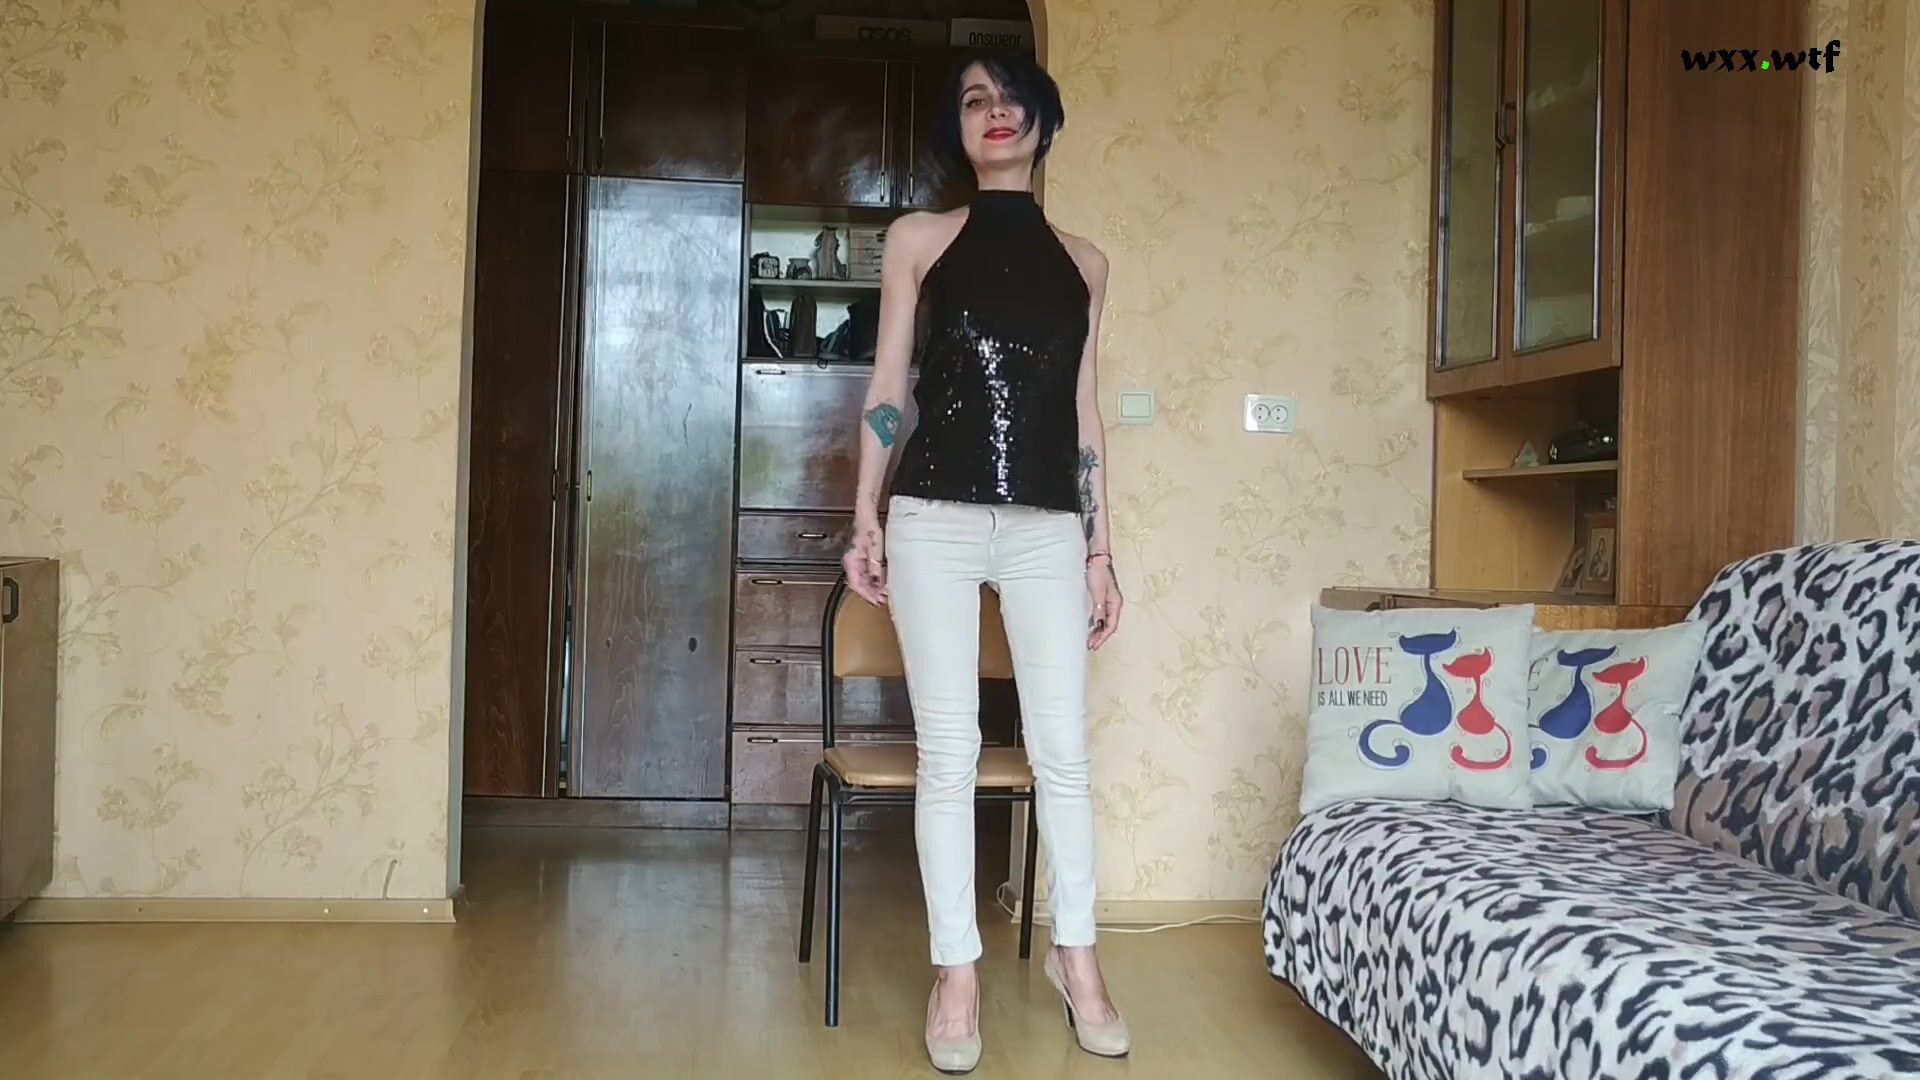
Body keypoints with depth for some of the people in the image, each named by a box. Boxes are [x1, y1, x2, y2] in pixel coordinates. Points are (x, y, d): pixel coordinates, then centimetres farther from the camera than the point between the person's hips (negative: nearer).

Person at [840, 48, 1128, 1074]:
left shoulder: (1082, 261, 13)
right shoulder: (918, 240, 7)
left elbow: (1083, 409, 14)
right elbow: (888, 390, 6)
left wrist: (1100, 546, 11)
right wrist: (865, 520, 0)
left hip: (1046, 525, 2)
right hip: (936, 517, -1)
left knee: (1063, 748, 3)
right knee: (948, 749, 1)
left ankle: (1074, 955, 19)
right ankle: (956, 970, 12)